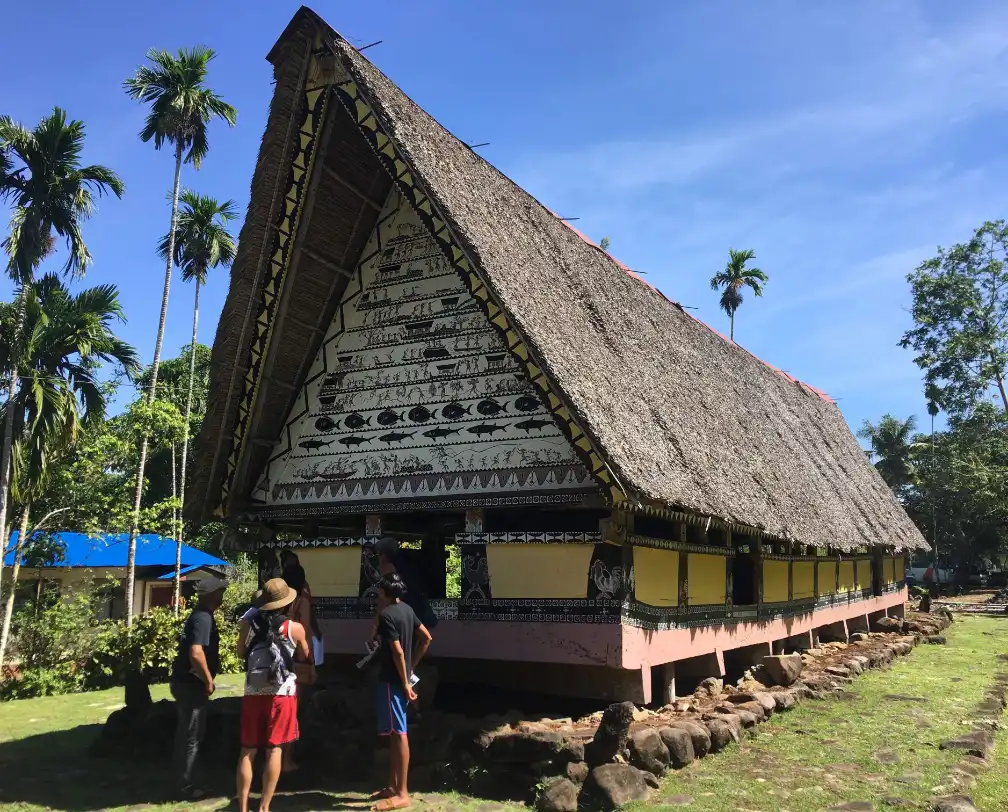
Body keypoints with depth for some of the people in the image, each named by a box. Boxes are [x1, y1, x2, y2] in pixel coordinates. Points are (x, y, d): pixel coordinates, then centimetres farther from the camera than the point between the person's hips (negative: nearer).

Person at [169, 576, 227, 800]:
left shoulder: (198, 614, 11)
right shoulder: (204, 617, -20)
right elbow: (196, 653, -31)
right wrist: (209, 681, -20)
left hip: (184, 681, 10)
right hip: (191, 684, -10)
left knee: (185, 732, 18)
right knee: (193, 735, 0)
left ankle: (182, 779, 28)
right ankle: (186, 785, 9)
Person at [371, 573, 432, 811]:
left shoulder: (386, 615, -18)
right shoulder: (407, 609, 9)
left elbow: (398, 651, -21)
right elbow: (426, 638, 14)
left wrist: (405, 683, -15)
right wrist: (411, 668, 17)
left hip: (391, 680, -9)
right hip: (400, 678, 9)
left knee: (398, 734, -5)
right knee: (393, 734, 15)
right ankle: (392, 786, 24)